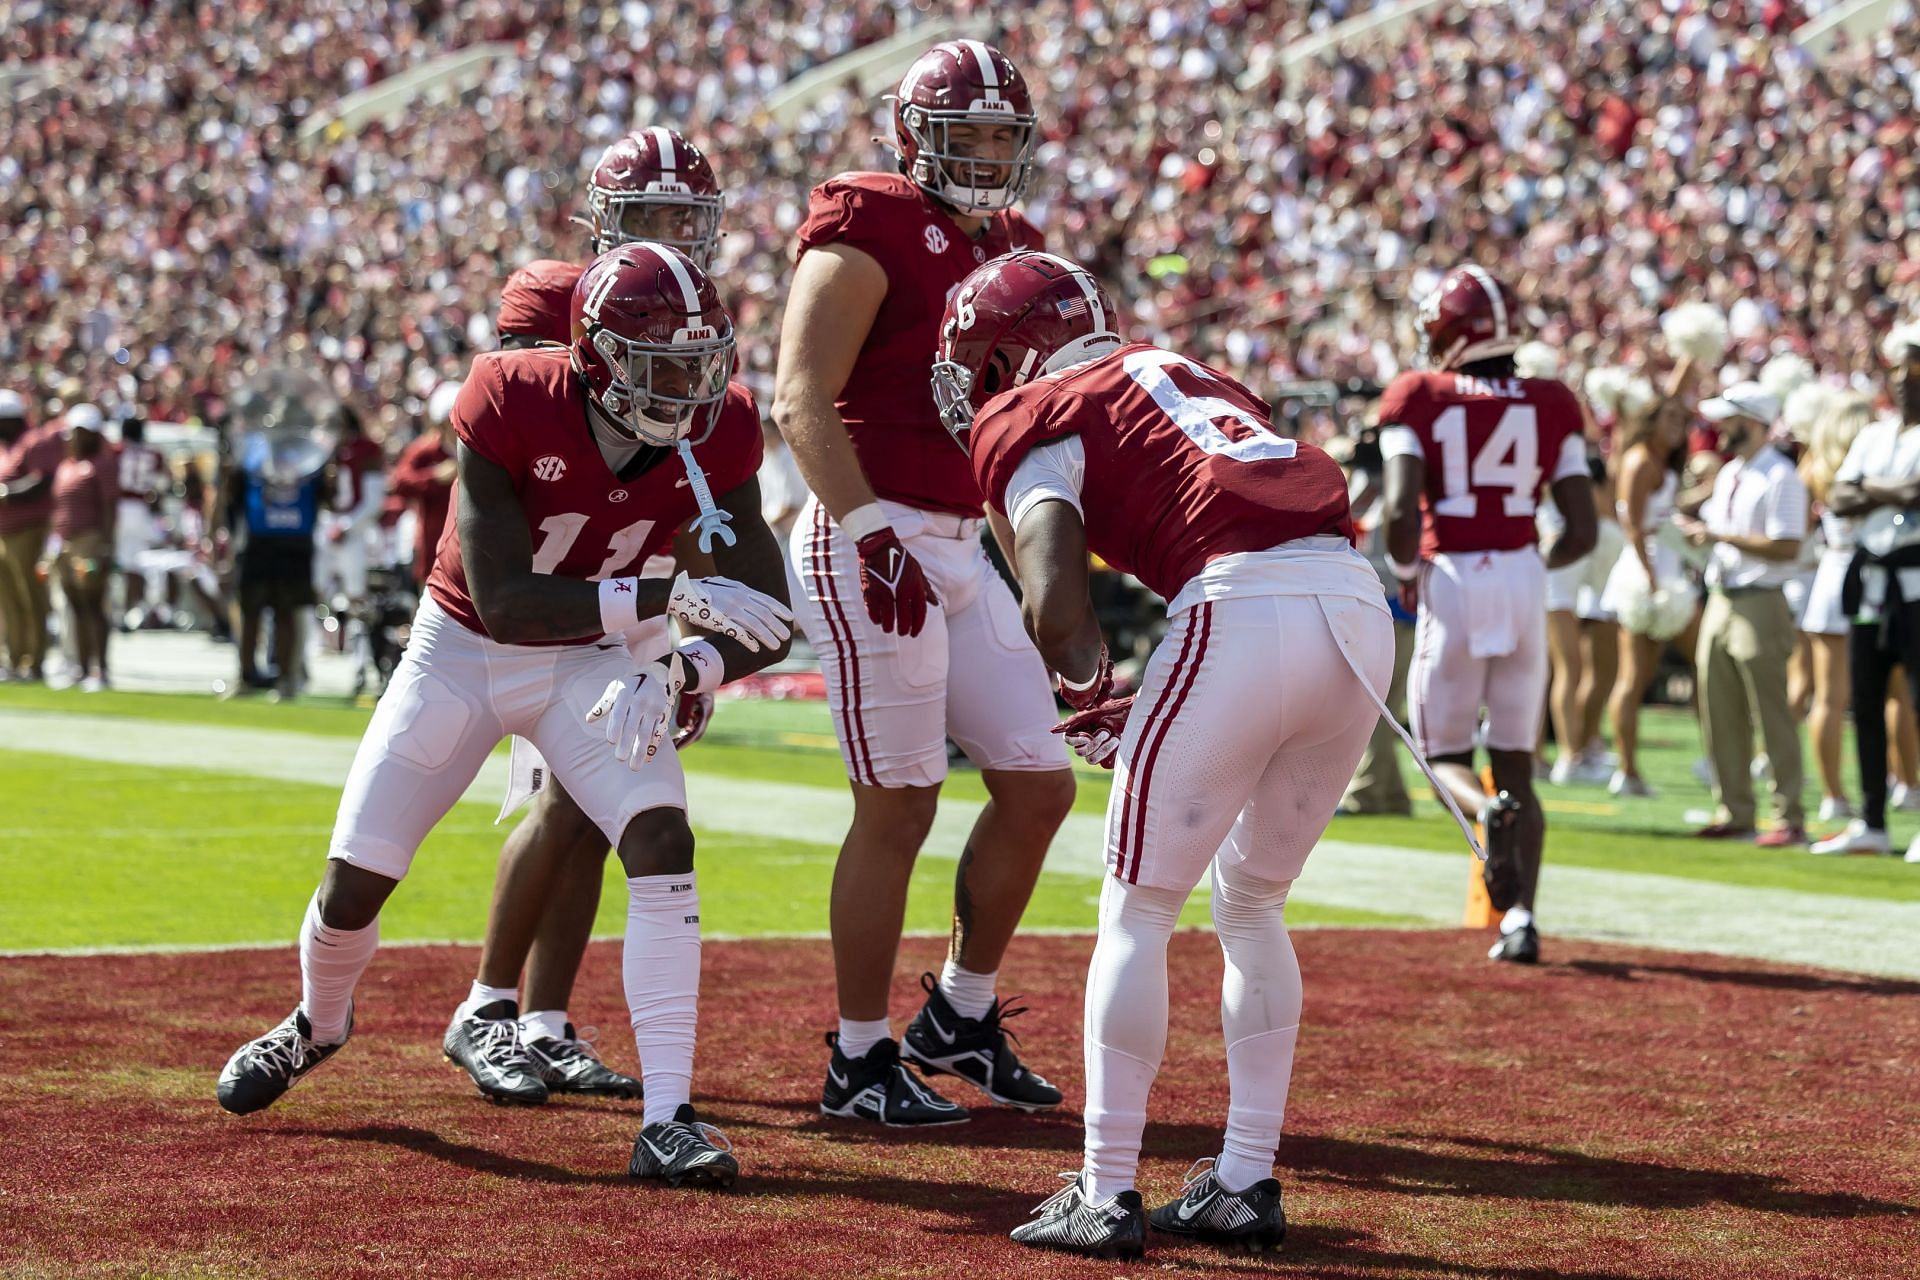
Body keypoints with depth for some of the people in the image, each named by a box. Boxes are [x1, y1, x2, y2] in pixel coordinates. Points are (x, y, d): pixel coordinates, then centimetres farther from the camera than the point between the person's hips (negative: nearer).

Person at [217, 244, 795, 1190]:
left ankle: (667, 1119, -23)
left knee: (662, 837, -23)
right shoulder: (510, 404, -30)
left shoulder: (714, 442, -19)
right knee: (354, 883, 1)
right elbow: (503, 602, -33)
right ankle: (318, 1023, 37)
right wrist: (668, 598, -42)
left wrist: (677, 675, -35)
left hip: (586, 663, 2)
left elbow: (768, 621, -15)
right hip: (461, 651, -1)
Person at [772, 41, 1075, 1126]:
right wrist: (872, 535, -23)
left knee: (1039, 786, 8)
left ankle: (962, 1015, 24)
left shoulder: (1008, 250, 17)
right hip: (870, 541, -8)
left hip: (961, 551, 8)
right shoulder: (871, 231, -8)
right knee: (899, 809, -5)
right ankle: (859, 1060, 6)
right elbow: (801, 398, -15)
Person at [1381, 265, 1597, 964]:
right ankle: (1520, 916, 1)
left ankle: (1490, 812, -23)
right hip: (1523, 578, 3)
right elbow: (1582, 531, 2)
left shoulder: (1418, 399, -2)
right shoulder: (1552, 407, 5)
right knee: (1516, 762, 13)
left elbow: (1400, 513, -13)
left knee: (1446, 754, 11)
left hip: (1451, 579, -2)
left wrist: (1406, 574, 7)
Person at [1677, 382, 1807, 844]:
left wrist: (1720, 536, -19)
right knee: (1720, 715, 10)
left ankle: (1790, 820, -1)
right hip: (1720, 599, 9)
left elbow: (1786, 547, -20)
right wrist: (1699, 529, 2)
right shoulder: (1728, 474, 16)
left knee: (1772, 715, -5)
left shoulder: (1779, 477, -13)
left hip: (1760, 606, -9)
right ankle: (1734, 815, 18)